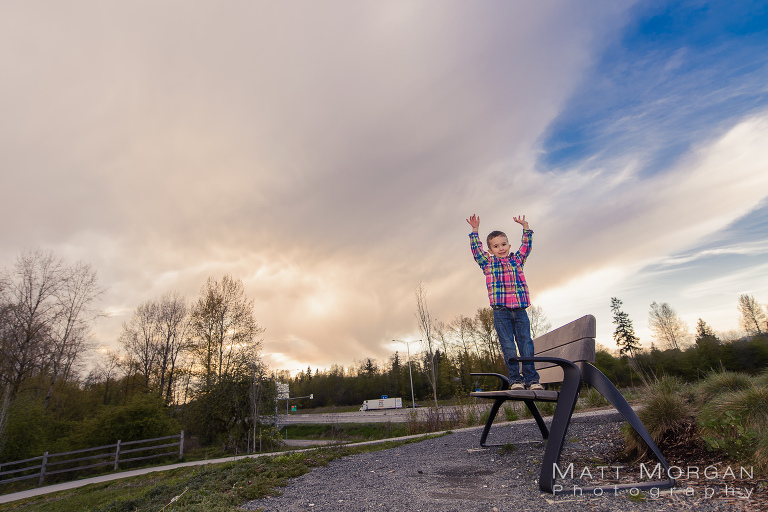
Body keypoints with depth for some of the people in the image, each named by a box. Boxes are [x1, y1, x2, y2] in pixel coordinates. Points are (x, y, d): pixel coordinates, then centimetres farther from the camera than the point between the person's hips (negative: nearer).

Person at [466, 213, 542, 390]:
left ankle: (532, 379, 5)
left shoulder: (516, 260, 16)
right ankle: (515, 379, 5)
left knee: (526, 343, 0)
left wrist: (525, 228, 16)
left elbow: (526, 246, 21)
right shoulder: (488, 263, 10)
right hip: (501, 311, -2)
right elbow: (476, 249, 5)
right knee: (508, 346, -1)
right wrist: (475, 230, 1)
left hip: (520, 310, 2)